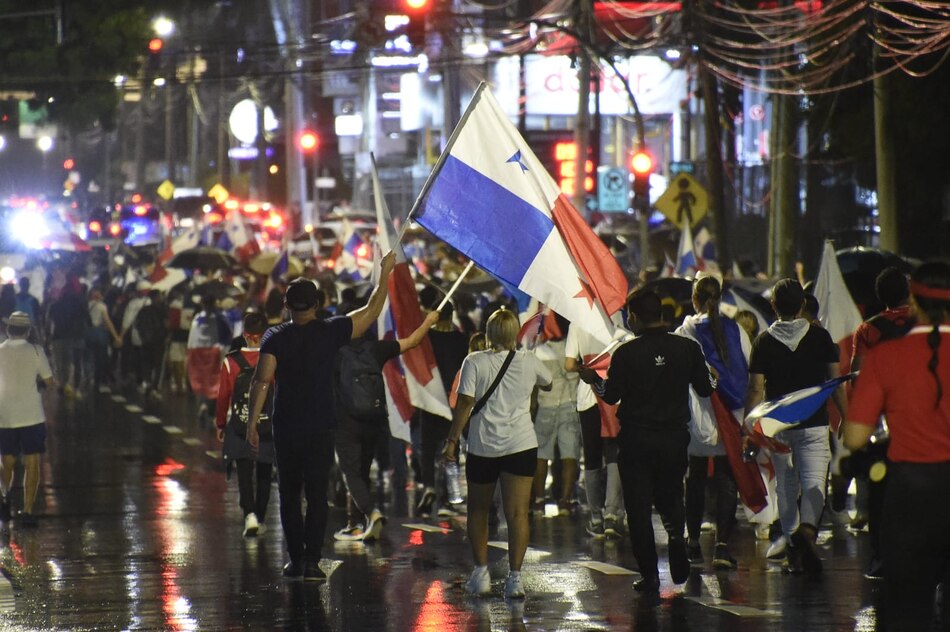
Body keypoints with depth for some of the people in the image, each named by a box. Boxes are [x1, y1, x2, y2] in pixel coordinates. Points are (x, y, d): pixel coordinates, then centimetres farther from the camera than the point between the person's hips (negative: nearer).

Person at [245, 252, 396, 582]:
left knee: (289, 495, 11)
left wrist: (252, 421, -10)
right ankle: (312, 561, -5)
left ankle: (296, 560, 12)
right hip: (321, 429, 0)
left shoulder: (275, 337, -4)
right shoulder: (331, 332, -3)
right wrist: (385, 274, 18)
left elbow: (261, 380, -13)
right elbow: (372, 311, 7)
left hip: (286, 428, 1)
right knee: (317, 495, 1)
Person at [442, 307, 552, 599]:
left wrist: (452, 440, -3)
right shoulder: (528, 361, 3)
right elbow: (548, 382, 24)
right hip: (520, 445, 0)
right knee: (517, 512, -3)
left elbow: (465, 403, -8)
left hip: (482, 446, 0)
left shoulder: (474, 362, -4)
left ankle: (481, 573, 15)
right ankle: (515, 576, -10)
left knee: (478, 510, 16)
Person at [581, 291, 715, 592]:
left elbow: (612, 395, -7)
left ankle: (649, 574, 2)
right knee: (671, 496, 20)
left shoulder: (626, 353, -10)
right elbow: (706, 388, 3)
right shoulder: (687, 348, -3)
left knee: (639, 505, 5)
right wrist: (713, 377, 26)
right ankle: (677, 534, -12)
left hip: (636, 439, -2)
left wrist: (593, 379, 12)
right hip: (675, 437, 2)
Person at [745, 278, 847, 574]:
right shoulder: (820, 337, -1)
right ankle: (808, 526, -32)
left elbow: (755, 390, -4)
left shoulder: (764, 342, -1)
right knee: (814, 480, -4)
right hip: (814, 423, -1)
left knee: (786, 486, 11)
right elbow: (836, 381, 1)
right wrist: (846, 416, 11)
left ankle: (792, 549, 12)